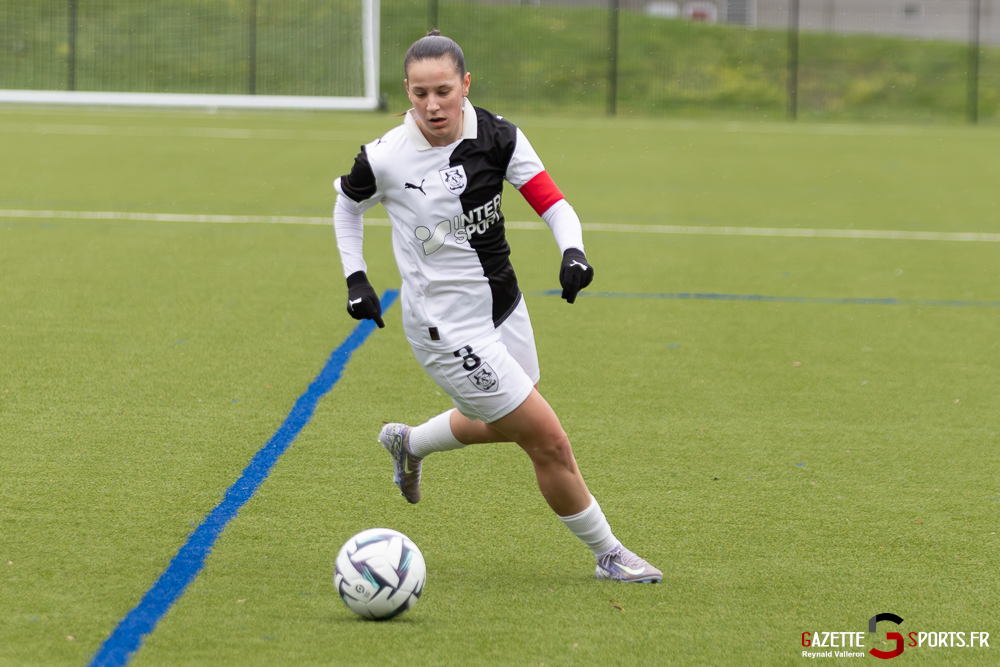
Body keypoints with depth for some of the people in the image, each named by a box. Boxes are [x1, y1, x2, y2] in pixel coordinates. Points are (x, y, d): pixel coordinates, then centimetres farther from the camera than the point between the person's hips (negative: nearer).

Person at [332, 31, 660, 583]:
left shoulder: (497, 137, -11)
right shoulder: (386, 158, -17)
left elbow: (552, 203, -11)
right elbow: (348, 203, 4)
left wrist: (573, 250, -30)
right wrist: (355, 278, 1)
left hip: (504, 309, 6)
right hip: (448, 331, -6)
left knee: (503, 424, 30)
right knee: (548, 441, -5)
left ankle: (408, 443, 57)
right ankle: (607, 554, 14)